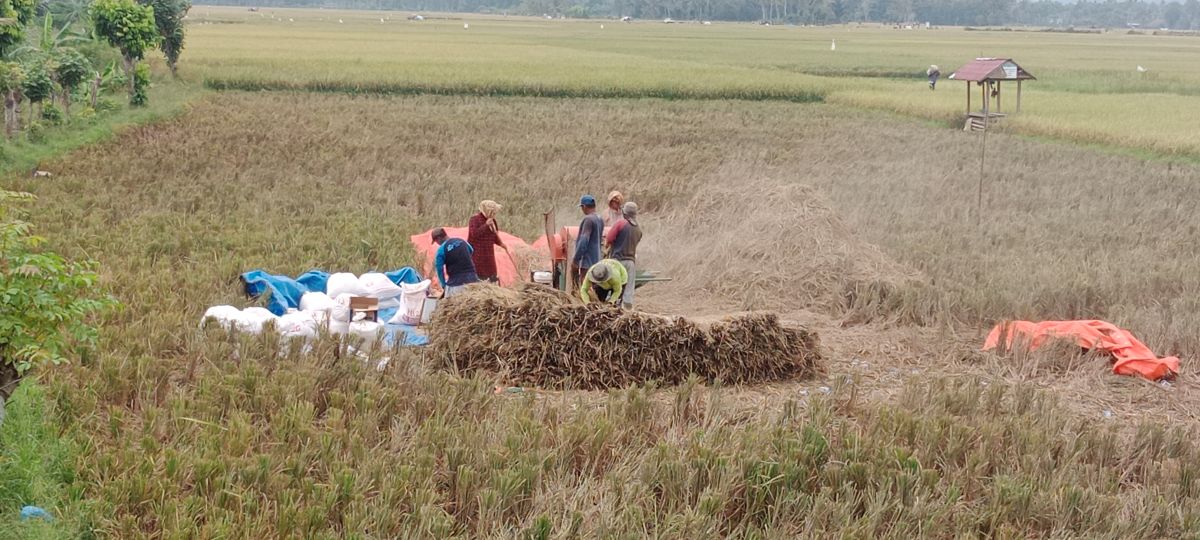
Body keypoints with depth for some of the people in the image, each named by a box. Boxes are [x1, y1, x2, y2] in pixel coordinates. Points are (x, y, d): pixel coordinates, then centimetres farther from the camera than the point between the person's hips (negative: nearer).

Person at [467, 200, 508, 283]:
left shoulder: (492, 220, 11)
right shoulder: (474, 219, -11)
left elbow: (494, 237, 19)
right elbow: (474, 234, -25)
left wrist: (500, 243, 0)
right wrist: (486, 225, -27)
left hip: (488, 254, 7)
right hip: (476, 253, -7)